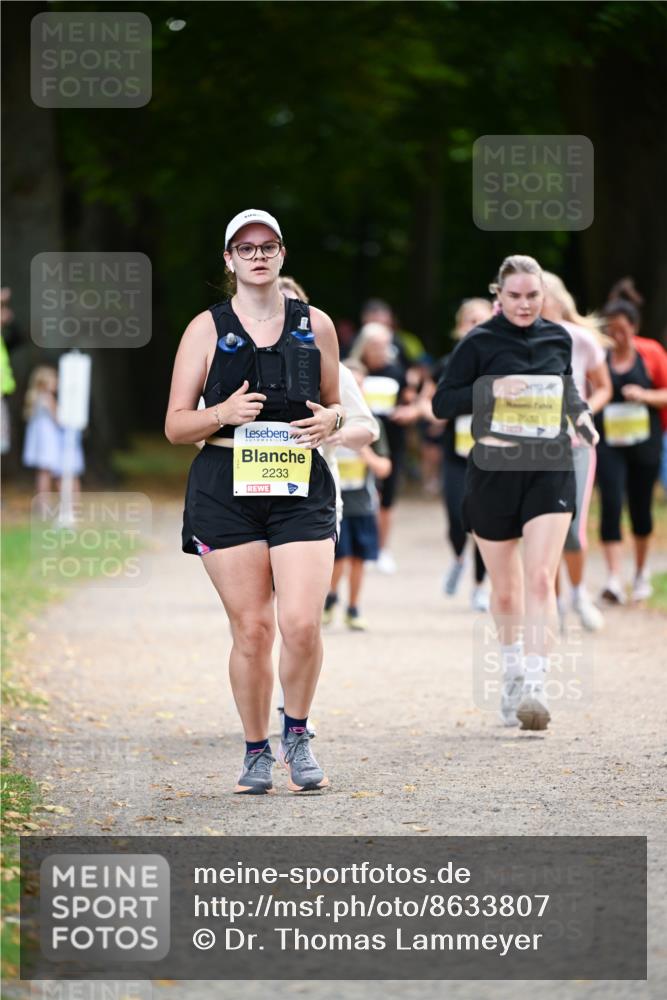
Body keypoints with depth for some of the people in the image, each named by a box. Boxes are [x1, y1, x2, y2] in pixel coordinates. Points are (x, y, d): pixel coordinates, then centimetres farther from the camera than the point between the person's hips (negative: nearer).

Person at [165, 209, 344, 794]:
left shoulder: (315, 324, 10)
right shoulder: (207, 329, 5)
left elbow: (335, 405, 21)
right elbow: (175, 426, 5)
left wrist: (329, 419, -3)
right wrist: (224, 412, -14)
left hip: (301, 488, 1)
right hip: (227, 489, -1)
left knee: (302, 624, -14)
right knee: (251, 629, -1)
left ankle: (297, 735, 8)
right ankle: (257, 753, 14)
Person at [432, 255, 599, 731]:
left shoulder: (558, 338, 8)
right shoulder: (479, 342, -3)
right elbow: (442, 402, -5)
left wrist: (582, 414, 5)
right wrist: (491, 390, -20)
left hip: (550, 471, 1)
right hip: (494, 472, -1)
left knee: (541, 578, -15)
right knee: (506, 589, 10)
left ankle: (535, 687, -20)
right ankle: (512, 671, 34)